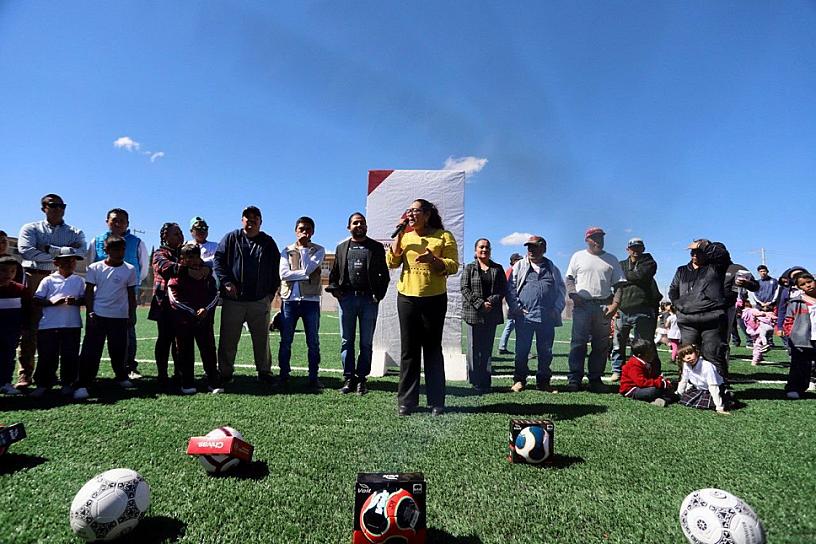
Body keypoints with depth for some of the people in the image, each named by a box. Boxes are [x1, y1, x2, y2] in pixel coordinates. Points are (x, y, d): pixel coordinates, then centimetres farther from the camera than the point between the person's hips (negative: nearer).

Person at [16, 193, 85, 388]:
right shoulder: (31, 228, 12)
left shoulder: (75, 232, 15)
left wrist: (49, 249, -9)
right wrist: (61, 253, -8)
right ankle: (25, 373, -1)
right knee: (30, 327, -4)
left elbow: (80, 253, -4)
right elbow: (25, 250, -7)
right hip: (35, 278, -1)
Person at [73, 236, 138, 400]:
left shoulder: (130, 270, 2)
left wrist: (132, 315, 4)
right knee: (91, 350, -4)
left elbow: (131, 294, 6)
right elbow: (89, 292, 2)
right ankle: (82, 385, -2)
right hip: (97, 315, -1)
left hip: (120, 317, 1)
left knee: (119, 350, 8)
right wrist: (90, 312, -5)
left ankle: (122, 377, 28)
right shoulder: (95, 268, 0)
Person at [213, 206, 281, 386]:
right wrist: (226, 282, -10)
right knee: (228, 339, 6)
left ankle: (264, 372, 18)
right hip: (232, 299, -1)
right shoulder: (231, 238, 6)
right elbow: (218, 261, 2)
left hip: (260, 301, 1)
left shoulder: (268, 242, 10)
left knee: (262, 339, 7)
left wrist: (271, 291, 4)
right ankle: (225, 373, 18)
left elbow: (275, 270, 12)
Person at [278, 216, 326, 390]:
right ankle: (284, 376, 17)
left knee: (313, 342, 2)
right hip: (289, 299, 1)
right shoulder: (287, 250, 11)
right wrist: (305, 274, -10)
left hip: (310, 300, -1)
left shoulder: (318, 250, 7)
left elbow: (308, 268, -11)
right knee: (285, 341, 5)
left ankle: (313, 377, 11)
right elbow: (283, 273, -5)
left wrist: (305, 246, -3)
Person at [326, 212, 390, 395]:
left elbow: (384, 274, 5)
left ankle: (361, 378, 12)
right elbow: (333, 273, 13)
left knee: (366, 342, 3)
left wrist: (379, 294, -5)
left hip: (369, 299, -1)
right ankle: (348, 378, 12)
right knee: (346, 341, 4)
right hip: (347, 298, 2)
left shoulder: (376, 247, 8)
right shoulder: (342, 247, 14)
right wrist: (335, 290, -1)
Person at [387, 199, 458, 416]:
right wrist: (399, 234, -4)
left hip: (434, 300, -2)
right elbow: (391, 262, 0)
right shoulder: (405, 236, 10)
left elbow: (453, 266, -6)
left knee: (433, 349, 5)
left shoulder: (444, 236, 0)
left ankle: (436, 402, 13)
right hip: (407, 299, 3)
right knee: (408, 350, 5)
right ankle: (406, 401, 12)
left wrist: (433, 259, -24)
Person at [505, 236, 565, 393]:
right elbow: (511, 288, 5)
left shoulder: (552, 268, 15)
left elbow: (561, 290, 16)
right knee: (522, 350, 2)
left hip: (547, 318, 2)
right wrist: (516, 308, -5)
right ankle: (519, 380, 13)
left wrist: (556, 309, 3)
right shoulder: (519, 266, 9)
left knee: (546, 351, 6)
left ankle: (543, 381, 18)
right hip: (524, 316, -1)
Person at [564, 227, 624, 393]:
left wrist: (614, 304, -4)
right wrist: (574, 295, -9)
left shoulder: (611, 259, 12)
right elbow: (569, 278, 7)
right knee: (578, 342, -6)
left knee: (601, 345, 4)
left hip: (604, 306, 2)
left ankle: (595, 379, 12)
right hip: (582, 305, -2)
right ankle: (574, 379, -3)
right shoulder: (578, 256, 10)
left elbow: (619, 284, 8)